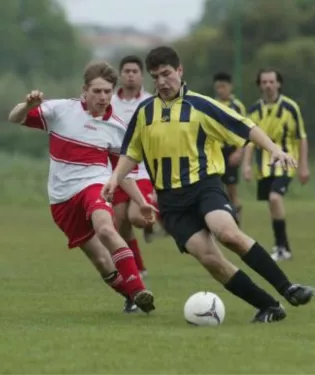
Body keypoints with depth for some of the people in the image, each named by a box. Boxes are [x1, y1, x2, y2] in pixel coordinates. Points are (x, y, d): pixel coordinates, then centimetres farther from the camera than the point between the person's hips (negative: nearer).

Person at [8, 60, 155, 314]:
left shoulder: (117, 128, 0)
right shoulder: (61, 110, -3)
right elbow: (15, 119, -2)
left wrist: (141, 202, 1)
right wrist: (28, 105, -24)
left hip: (94, 185, -2)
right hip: (63, 198, 2)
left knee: (106, 230, -34)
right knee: (102, 261, 1)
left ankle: (138, 292, -36)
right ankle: (135, 298, 18)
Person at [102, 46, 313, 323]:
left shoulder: (200, 105, -3)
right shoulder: (144, 112, 9)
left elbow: (245, 127, -3)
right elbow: (131, 152, 20)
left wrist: (274, 149, -16)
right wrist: (115, 179, 4)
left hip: (204, 185, -3)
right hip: (171, 199, 3)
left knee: (228, 233, -31)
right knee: (209, 258, -13)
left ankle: (288, 289, -23)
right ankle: (269, 307, -5)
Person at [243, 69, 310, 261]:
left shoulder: (290, 107, -6)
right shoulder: (255, 110, 4)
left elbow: (302, 137, -1)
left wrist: (304, 166, -4)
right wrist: (247, 164, -2)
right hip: (264, 164, 5)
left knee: (275, 197, -23)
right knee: (273, 203, 8)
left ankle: (282, 248, -16)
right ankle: (282, 246, 24)